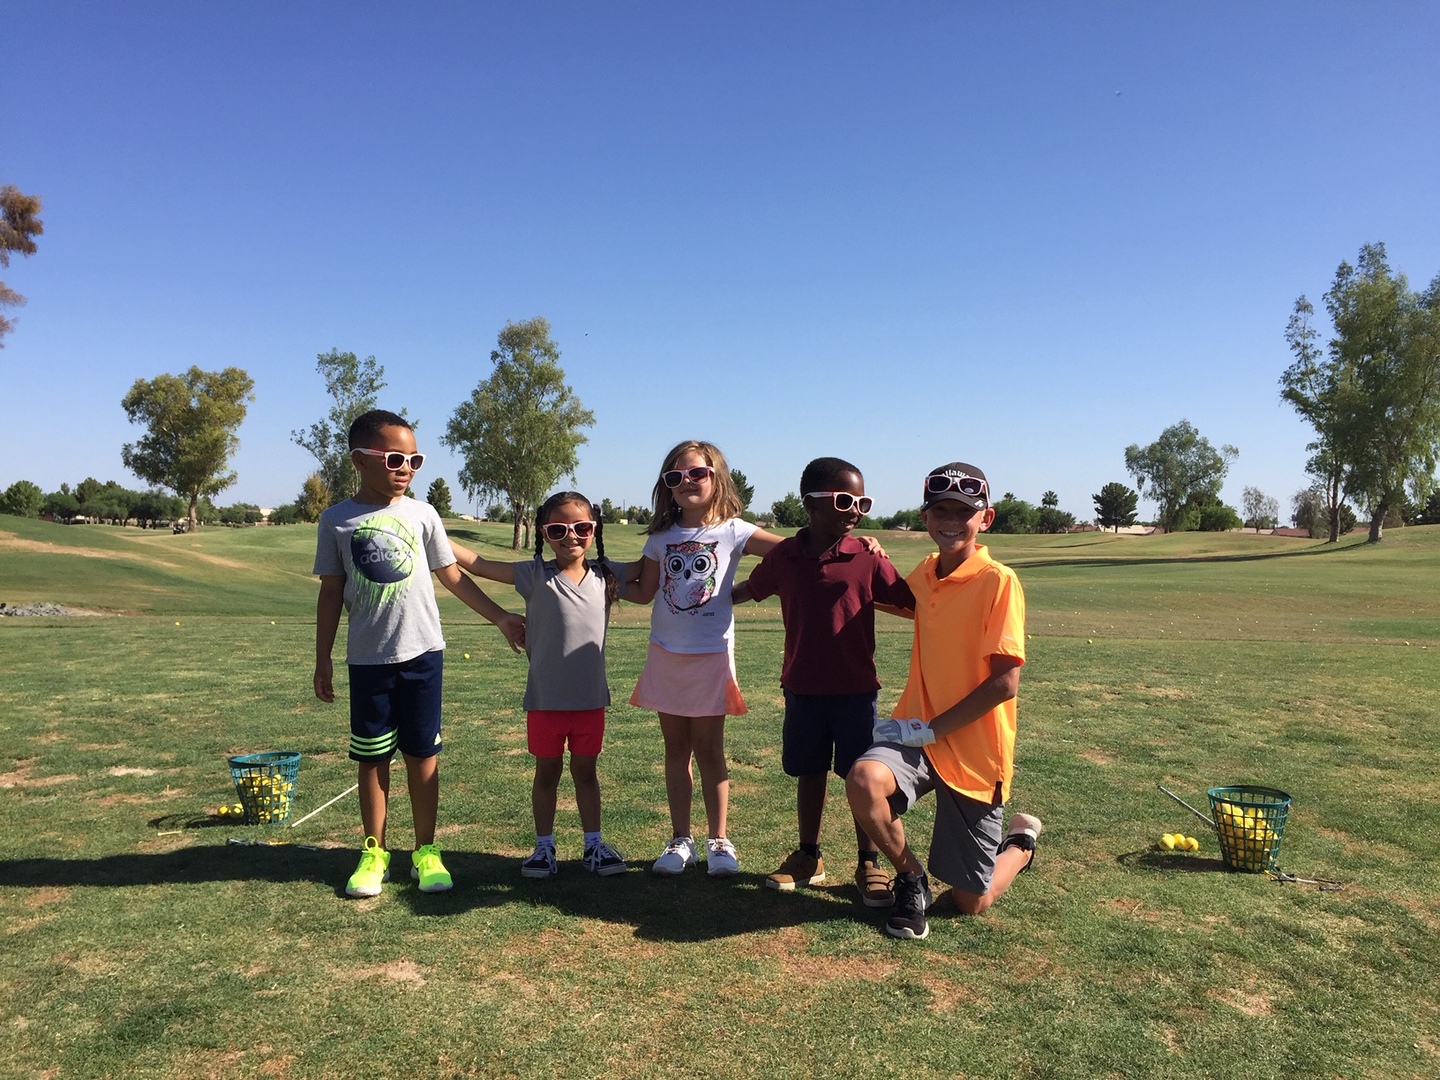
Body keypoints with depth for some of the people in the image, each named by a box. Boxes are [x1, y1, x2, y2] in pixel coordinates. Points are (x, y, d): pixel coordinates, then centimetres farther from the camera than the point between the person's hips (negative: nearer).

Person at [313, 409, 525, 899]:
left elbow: (453, 576, 6)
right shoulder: (337, 520, 0)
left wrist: (501, 617, 5)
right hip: (367, 658, 0)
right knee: (372, 757, 8)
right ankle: (374, 853, 23)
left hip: (422, 653, 0)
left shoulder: (421, 514, 0)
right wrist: (323, 658, 4)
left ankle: (426, 851, 18)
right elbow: (332, 592, 5)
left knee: (422, 753, 6)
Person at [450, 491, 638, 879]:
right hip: (545, 699, -2)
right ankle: (544, 847, 28)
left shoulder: (606, 575, -1)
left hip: (591, 699, 2)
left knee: (585, 771, 16)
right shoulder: (535, 576, -8)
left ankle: (594, 845, 28)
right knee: (547, 773, 13)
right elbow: (477, 563, -10)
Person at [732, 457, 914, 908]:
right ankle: (808, 857, 31)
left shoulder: (867, 558, -9)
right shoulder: (784, 556, -2)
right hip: (802, 688, 2)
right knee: (809, 772, 15)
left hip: (855, 688, -2)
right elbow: (749, 590, 16)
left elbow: (912, 603, -8)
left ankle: (869, 864, 22)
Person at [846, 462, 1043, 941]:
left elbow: (1005, 682, -19)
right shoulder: (924, 574, 4)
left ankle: (1022, 841, 39)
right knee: (864, 781, -29)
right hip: (919, 732, 4)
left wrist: (930, 729, -18)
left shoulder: (999, 582, -15)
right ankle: (911, 881, 0)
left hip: (974, 751, -4)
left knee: (971, 902, 6)